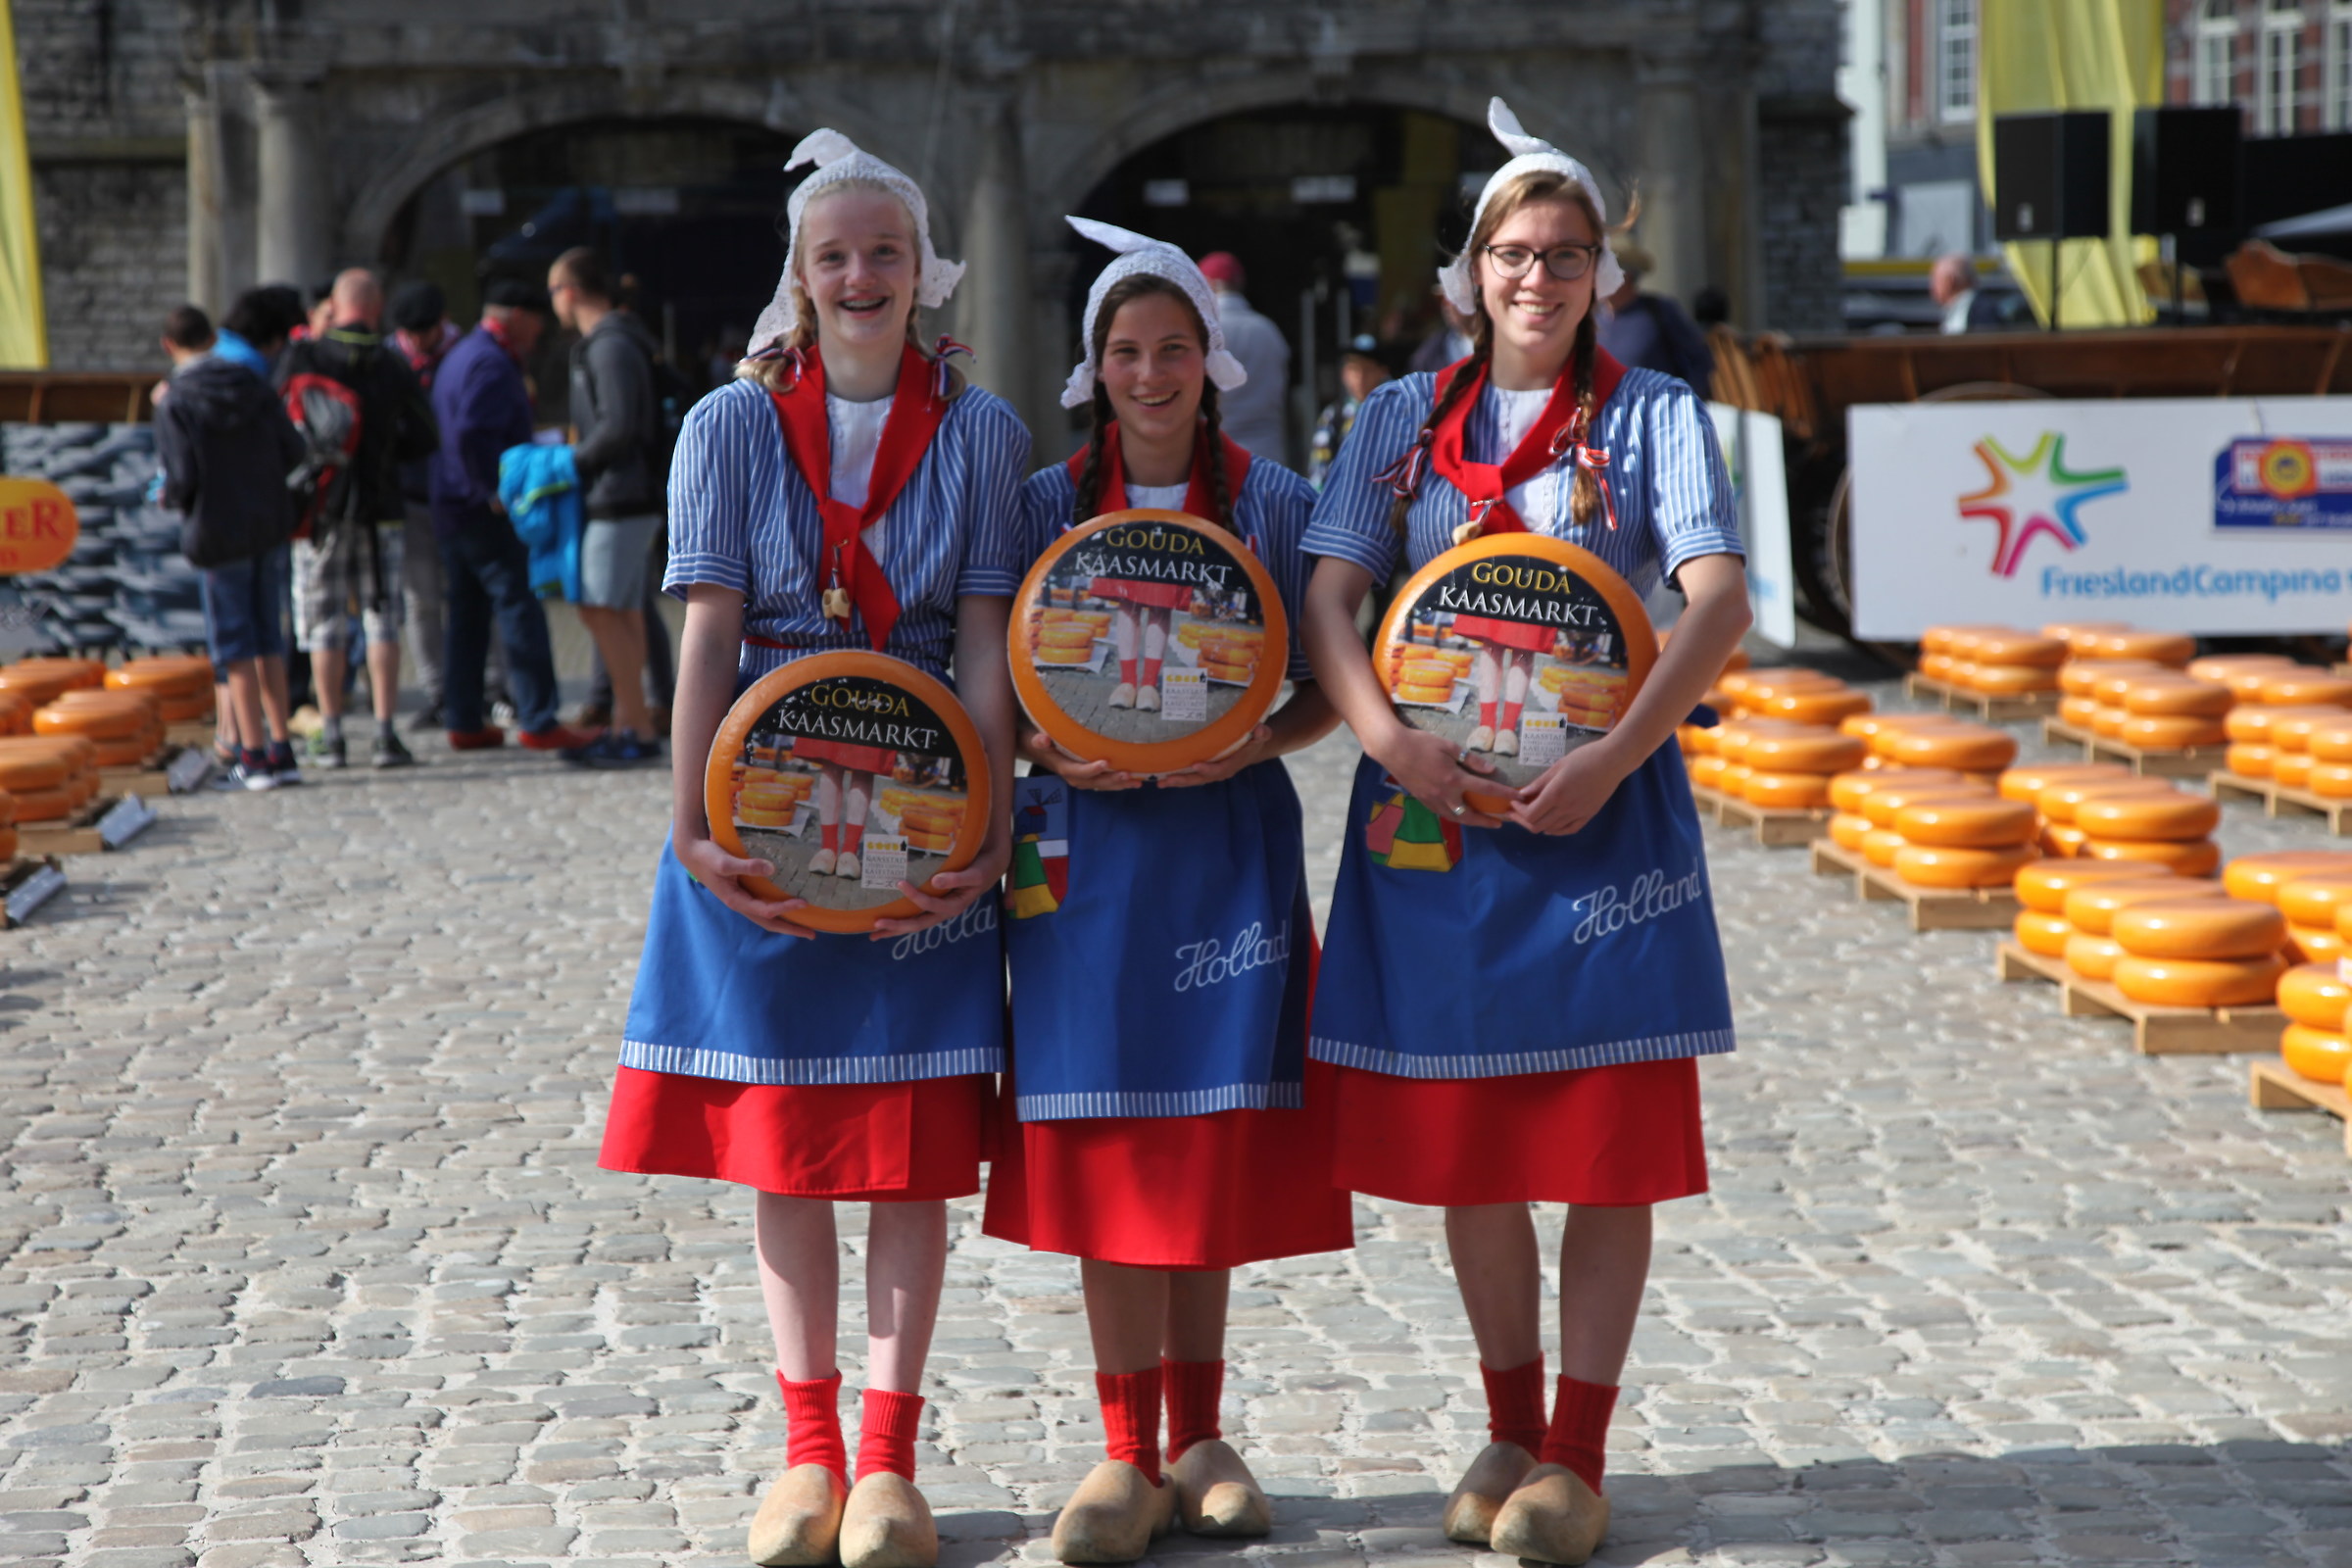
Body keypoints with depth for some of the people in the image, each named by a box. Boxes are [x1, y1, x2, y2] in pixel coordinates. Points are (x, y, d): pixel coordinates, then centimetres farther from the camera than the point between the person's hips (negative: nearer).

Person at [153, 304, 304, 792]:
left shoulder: (175, 407, -12)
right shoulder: (255, 387, 2)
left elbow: (183, 480, -17)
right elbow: (292, 451, 2)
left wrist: (167, 496, 5)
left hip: (219, 531, -4)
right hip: (271, 523, 4)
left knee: (235, 645, 2)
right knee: (268, 637, 14)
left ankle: (254, 756, 1)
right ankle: (281, 746, 15)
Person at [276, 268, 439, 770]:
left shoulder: (301, 358, -5)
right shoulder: (393, 366, -1)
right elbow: (424, 439, 2)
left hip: (318, 508, 0)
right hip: (379, 510, 0)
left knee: (325, 627, 6)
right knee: (382, 623, 5)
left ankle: (330, 734, 6)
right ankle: (385, 733, -1)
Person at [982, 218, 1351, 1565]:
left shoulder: (1274, 502, 3)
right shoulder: (1047, 505, 5)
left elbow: (1326, 690, 5)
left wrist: (1252, 744, -13)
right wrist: (1055, 752, -11)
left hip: (1229, 841, 0)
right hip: (1092, 841, 0)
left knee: (1216, 1139, 3)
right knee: (1108, 1143, -3)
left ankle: (1199, 1440, 16)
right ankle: (1130, 1457, 2)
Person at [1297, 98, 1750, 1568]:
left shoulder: (1653, 415, 2)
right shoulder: (1403, 419, 10)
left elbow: (1720, 600, -11)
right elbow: (1328, 595, 1)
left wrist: (1616, 754, -22)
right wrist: (1384, 734, -17)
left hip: (1601, 806, -2)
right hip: (1435, 808, 3)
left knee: (1607, 1140, -2)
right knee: (1462, 1139, 7)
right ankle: (1511, 1430, 22)